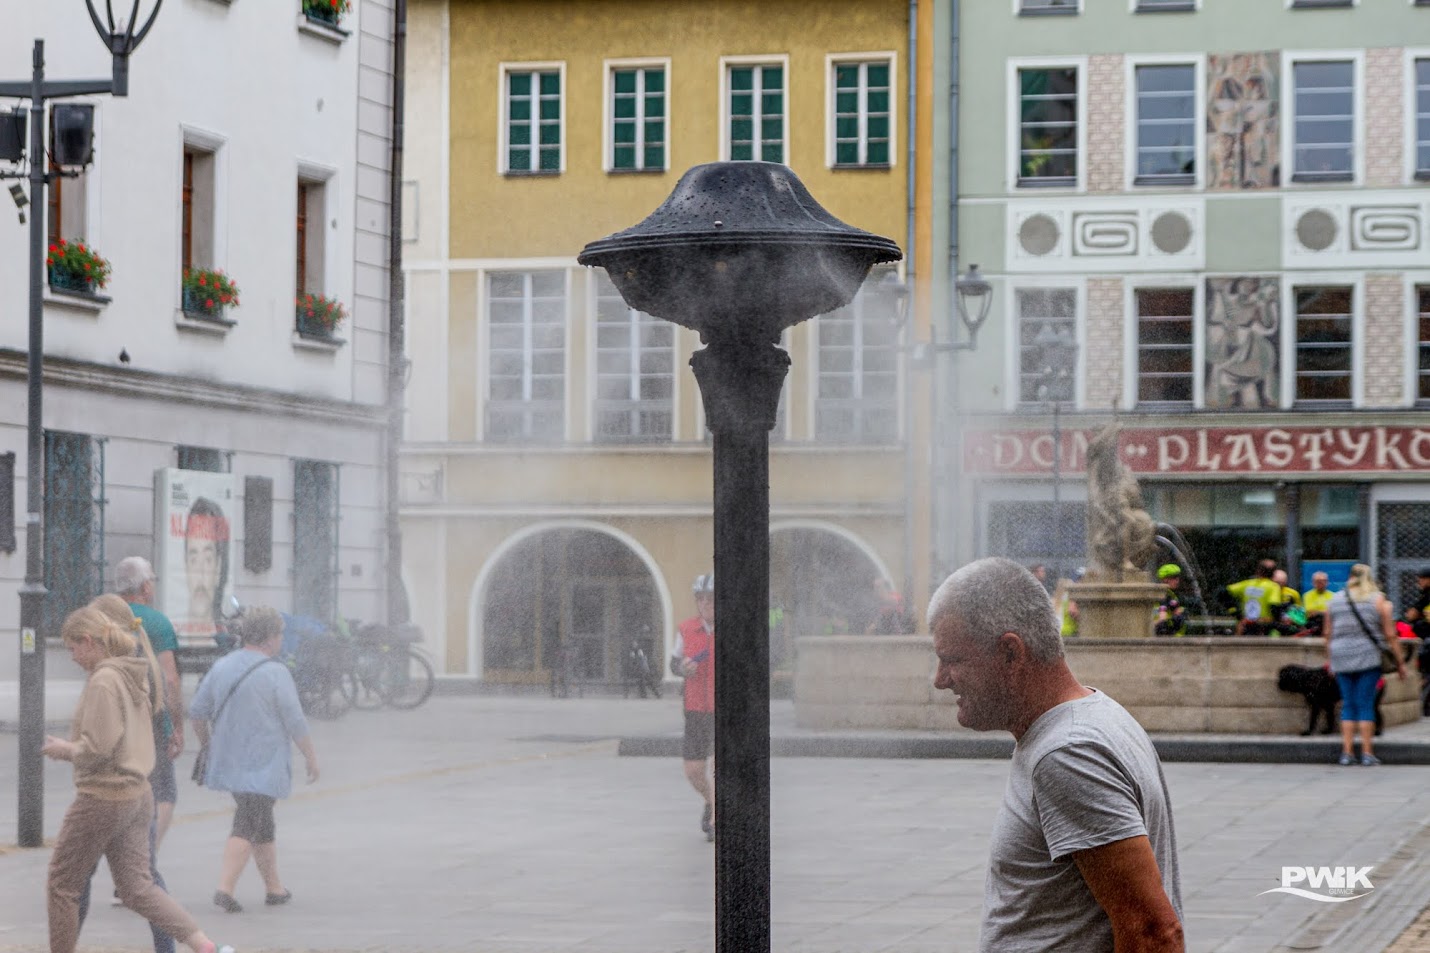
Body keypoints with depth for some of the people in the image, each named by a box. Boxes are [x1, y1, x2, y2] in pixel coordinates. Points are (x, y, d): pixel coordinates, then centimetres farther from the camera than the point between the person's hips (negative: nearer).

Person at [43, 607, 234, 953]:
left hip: (102, 798, -9)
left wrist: (64, 749, -4)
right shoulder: (134, 675, 11)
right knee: (138, 888, 9)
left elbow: (97, 748, -22)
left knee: (62, 886, 6)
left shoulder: (102, 681, -18)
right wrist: (72, 745, 16)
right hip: (139, 795, 9)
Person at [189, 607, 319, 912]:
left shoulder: (221, 666, 4)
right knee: (247, 827, -7)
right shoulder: (276, 673, -13)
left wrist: (207, 744, 22)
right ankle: (225, 888, -18)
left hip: (229, 762, 7)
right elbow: (295, 722, -12)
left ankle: (275, 888, 26)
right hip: (264, 766, -7)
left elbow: (197, 711, 8)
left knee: (262, 822, 18)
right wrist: (311, 757, 0)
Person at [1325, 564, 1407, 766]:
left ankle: (1347, 751, 3)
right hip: (1367, 657, -2)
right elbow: (1389, 634, 0)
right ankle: (1367, 753, -1)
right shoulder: (1378, 599, 2)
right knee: (1366, 704, 0)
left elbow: (1327, 632, 12)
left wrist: (1329, 658, 21)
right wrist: (1399, 661, 5)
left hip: (1341, 658, 3)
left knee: (1348, 705, 8)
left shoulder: (1336, 599, 10)